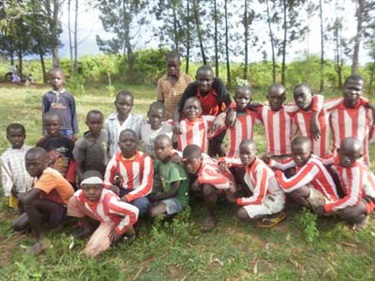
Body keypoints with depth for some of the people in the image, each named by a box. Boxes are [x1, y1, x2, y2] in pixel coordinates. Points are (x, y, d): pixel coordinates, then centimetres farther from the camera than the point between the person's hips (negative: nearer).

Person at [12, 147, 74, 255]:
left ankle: (41, 241, -14)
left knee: (29, 203, -29)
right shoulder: (40, 174, 0)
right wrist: (23, 196, -13)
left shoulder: (49, 175, -29)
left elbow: (27, 199, -34)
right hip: (50, 207, 9)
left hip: (64, 211, -8)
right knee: (17, 225, -1)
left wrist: (20, 195, -14)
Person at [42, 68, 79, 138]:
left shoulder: (69, 96, -1)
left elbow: (73, 115, 3)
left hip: (67, 130, 0)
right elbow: (44, 115, 4)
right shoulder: (47, 96, 0)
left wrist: (75, 132, 3)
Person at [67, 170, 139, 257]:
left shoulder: (109, 201, -43)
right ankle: (87, 229, 8)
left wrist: (118, 230, -24)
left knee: (91, 251, -16)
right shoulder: (79, 195, -25)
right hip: (101, 217, 6)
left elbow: (134, 212, -39)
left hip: (114, 222, -6)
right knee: (73, 201, -10)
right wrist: (83, 223, 4)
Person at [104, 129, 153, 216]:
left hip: (138, 193, -3)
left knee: (142, 204, -36)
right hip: (121, 191, 3)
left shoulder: (145, 159, -15)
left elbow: (147, 186, -20)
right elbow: (106, 182, 0)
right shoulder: (114, 160, -5)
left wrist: (127, 198, -33)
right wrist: (110, 186, -27)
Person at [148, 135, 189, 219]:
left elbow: (174, 191, -20)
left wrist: (155, 197, -14)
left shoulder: (174, 166, -23)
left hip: (178, 199, -8)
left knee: (153, 212, -26)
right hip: (166, 194, 8)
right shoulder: (159, 162, 0)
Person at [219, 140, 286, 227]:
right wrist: (223, 162, -20)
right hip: (263, 195, 9)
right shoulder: (247, 161, -8)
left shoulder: (261, 169, -30)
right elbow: (229, 160, 5)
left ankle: (275, 214, -4)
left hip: (274, 200, -9)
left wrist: (236, 200, -19)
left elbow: (258, 199, -29)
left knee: (242, 214, -23)